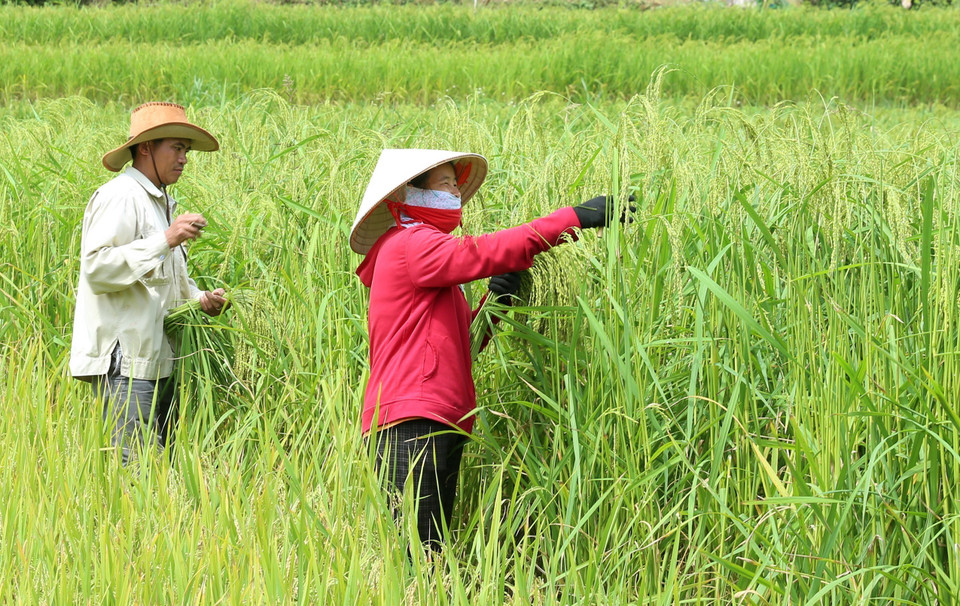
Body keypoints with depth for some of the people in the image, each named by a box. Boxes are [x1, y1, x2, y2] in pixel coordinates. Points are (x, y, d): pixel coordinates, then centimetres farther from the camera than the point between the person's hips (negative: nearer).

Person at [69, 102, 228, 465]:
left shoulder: (161, 202, 22)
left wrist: (200, 298, 14)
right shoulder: (120, 196, -9)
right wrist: (165, 240, -23)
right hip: (123, 362, -10)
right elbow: (97, 267, -21)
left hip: (155, 362, 10)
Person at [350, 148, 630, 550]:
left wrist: (494, 305, 7)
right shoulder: (410, 245, -4)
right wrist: (575, 218, -17)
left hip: (437, 422, 10)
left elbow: (459, 345, 26)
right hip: (413, 422, -10)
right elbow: (483, 253, -18)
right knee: (419, 549, -16)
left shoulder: (425, 252, 28)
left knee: (431, 552, 4)